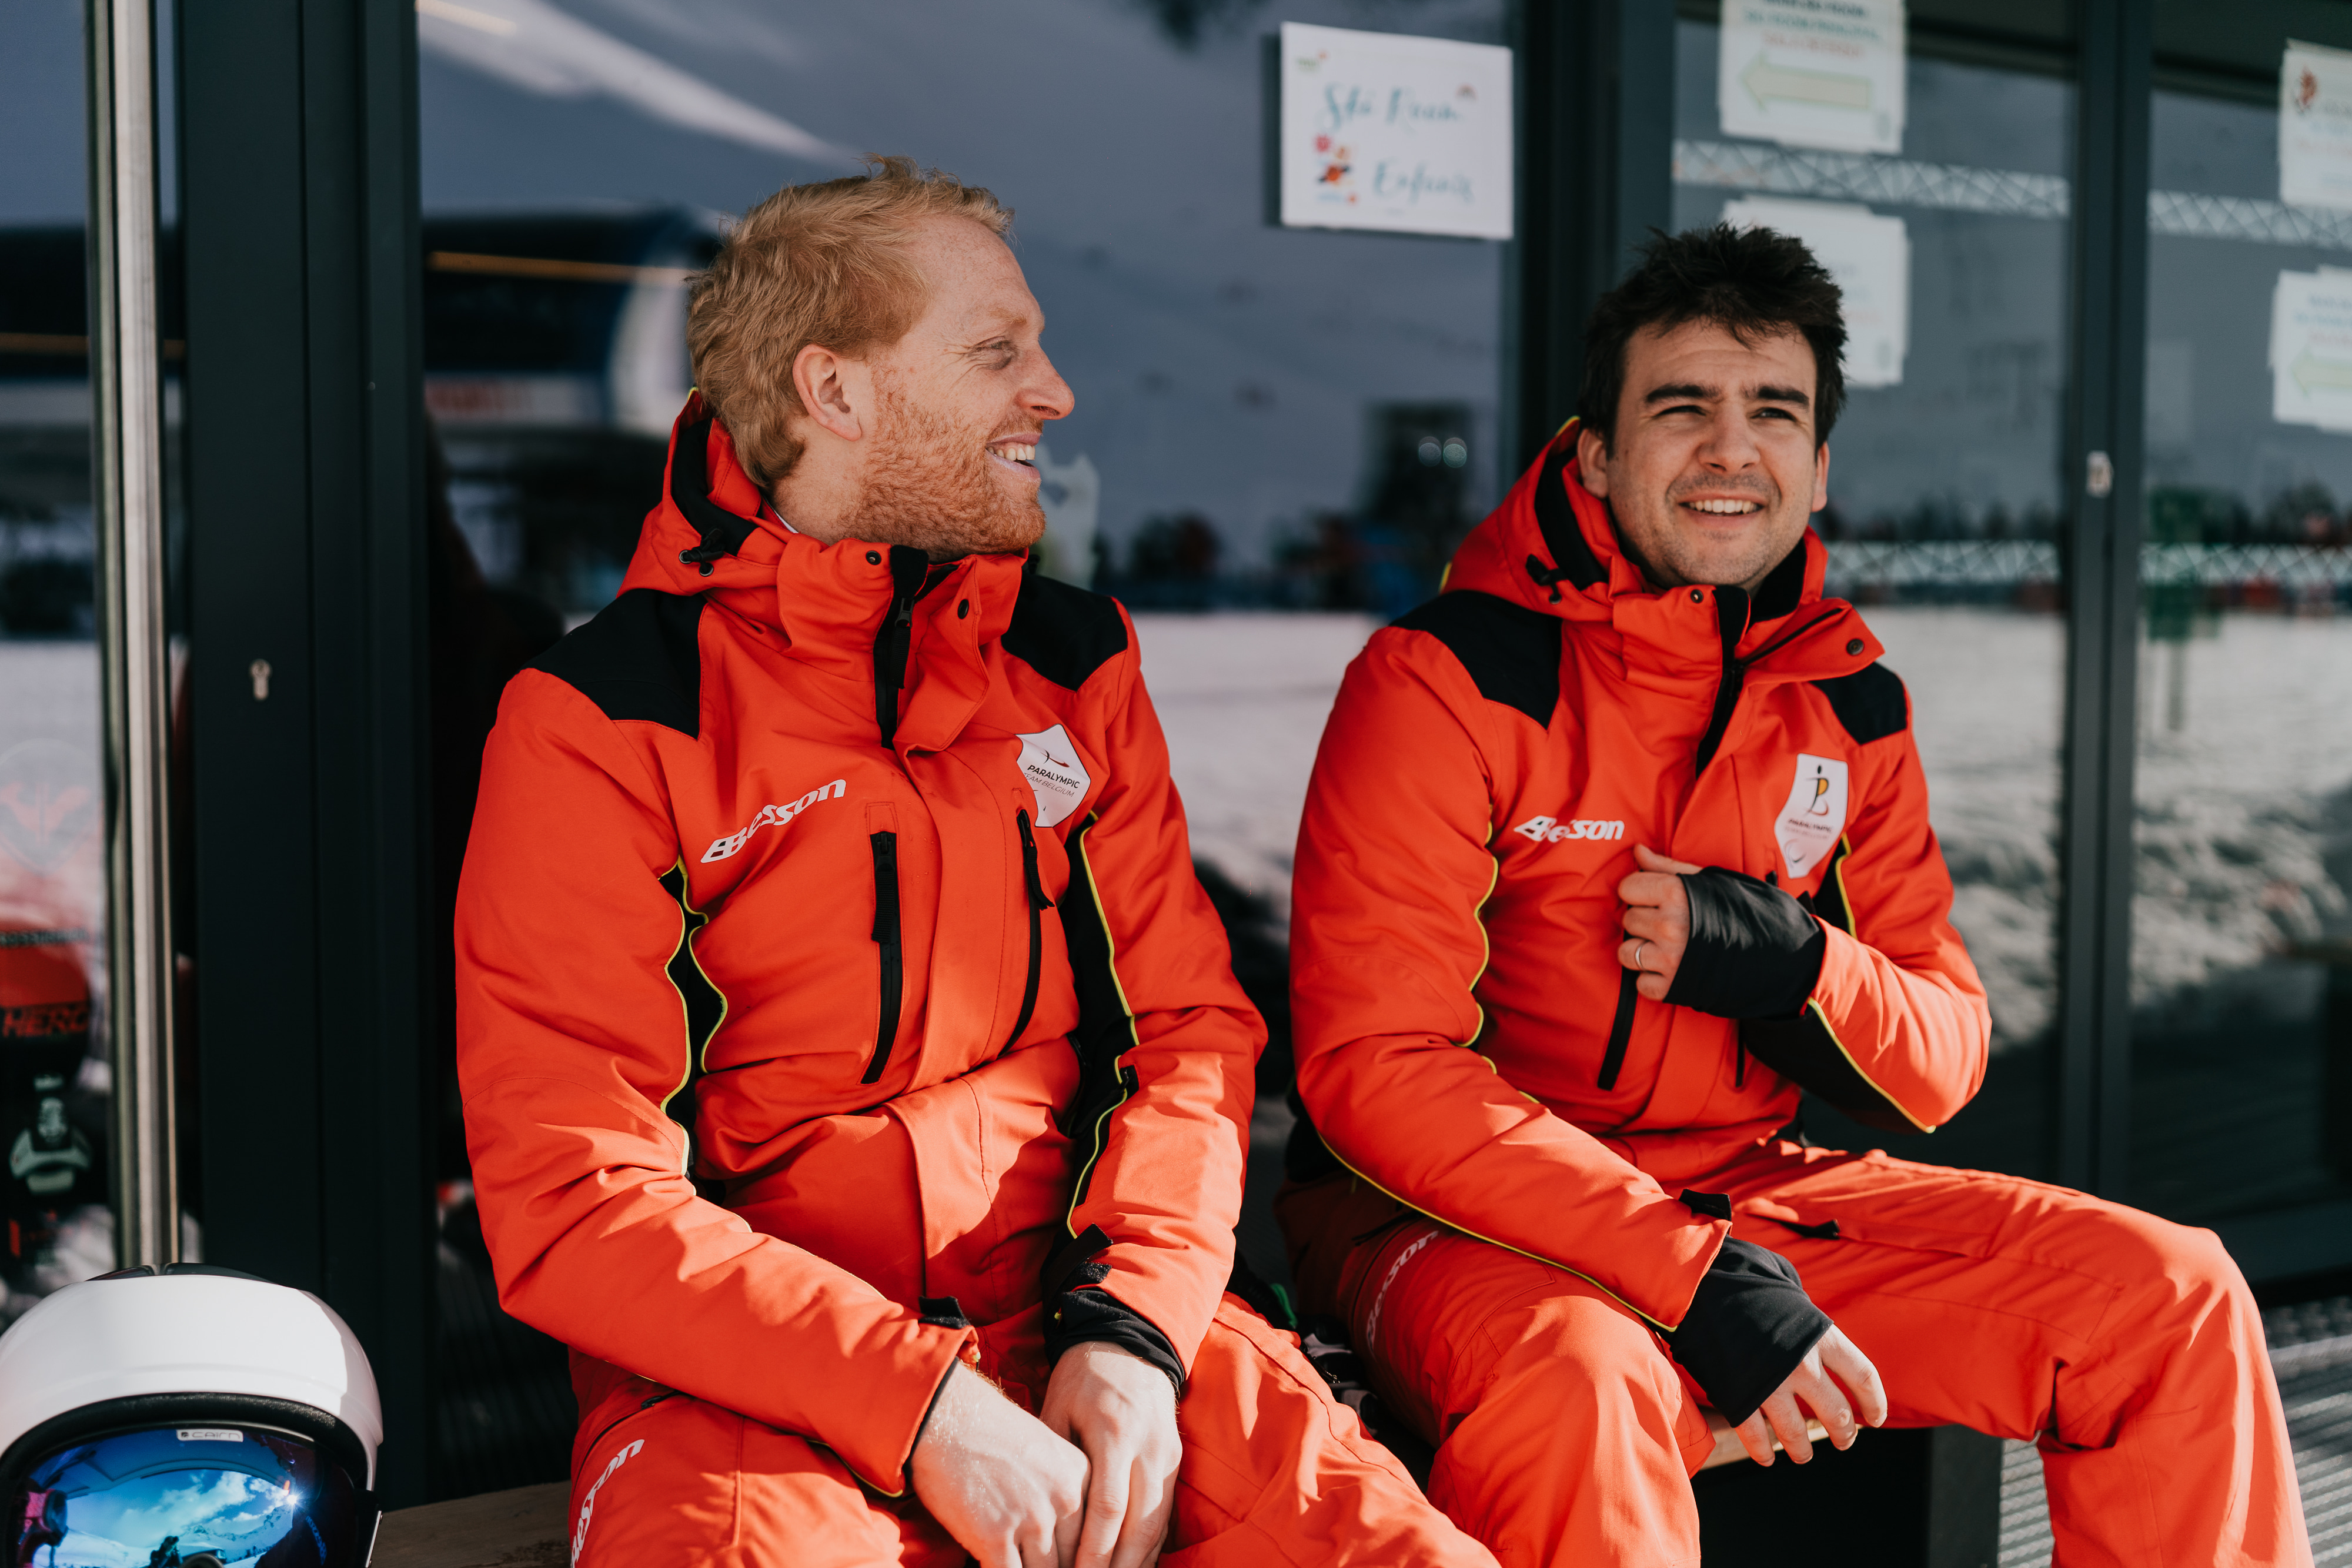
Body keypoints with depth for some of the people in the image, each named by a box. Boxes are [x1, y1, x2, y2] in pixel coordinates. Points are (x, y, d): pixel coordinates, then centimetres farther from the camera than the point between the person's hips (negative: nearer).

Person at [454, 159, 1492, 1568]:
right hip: (742, 1376, -4)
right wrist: (922, 1407, -18)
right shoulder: (599, 724, -5)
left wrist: (1134, 1328, -8)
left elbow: (1193, 1027, 10)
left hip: (1079, 1295, 4)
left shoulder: (1074, 661, 11)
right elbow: (574, 1206, -9)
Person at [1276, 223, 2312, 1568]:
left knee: (2176, 1300, -4)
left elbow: (1942, 1065, 9)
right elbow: (1378, 1067, -19)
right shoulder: (1444, 681, -12)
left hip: (1752, 1192, 6)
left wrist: (1793, 967, -15)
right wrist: (1705, 1286, -24)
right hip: (1468, 1211, -6)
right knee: (1580, 1386, -40)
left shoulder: (1851, 701, 7)